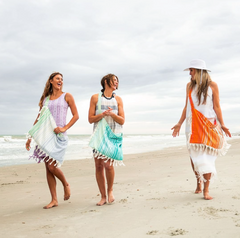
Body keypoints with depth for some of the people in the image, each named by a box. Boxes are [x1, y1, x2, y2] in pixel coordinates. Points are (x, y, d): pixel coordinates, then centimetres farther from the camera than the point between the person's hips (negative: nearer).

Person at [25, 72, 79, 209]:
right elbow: (39, 118, 17)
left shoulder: (66, 96, 6)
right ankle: (54, 200, 9)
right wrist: (30, 137, 12)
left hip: (59, 136, -4)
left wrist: (64, 128, -12)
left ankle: (66, 184, 16)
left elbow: (76, 115, 0)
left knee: (52, 166, -13)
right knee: (48, 168, 2)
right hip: (46, 135, 4)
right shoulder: (45, 99, 15)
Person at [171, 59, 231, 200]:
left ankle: (206, 189, -6)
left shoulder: (212, 86, 0)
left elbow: (217, 107, 0)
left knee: (207, 156, -8)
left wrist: (222, 125, -7)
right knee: (194, 156, 0)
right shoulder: (190, 86, 10)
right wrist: (180, 124, 11)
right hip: (192, 125, 3)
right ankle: (199, 183, 19)